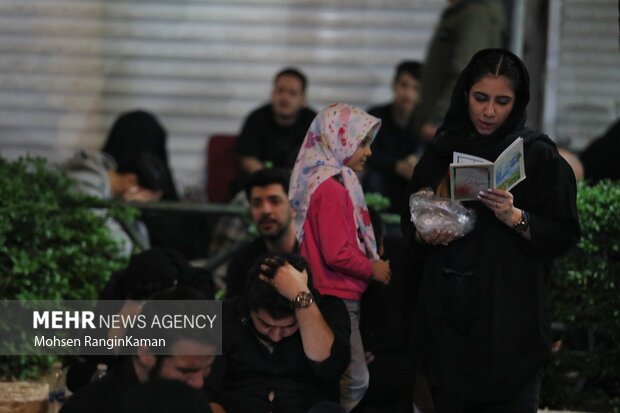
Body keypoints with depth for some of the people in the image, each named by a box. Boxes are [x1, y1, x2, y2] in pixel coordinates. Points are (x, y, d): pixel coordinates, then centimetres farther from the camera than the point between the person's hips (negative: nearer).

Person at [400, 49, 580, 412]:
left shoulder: (539, 156, -3)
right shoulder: (441, 153, 10)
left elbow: (566, 235, -6)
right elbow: (410, 221, 17)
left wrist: (516, 218, -21)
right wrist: (425, 235, -5)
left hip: (509, 317, -4)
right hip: (447, 312, 4)